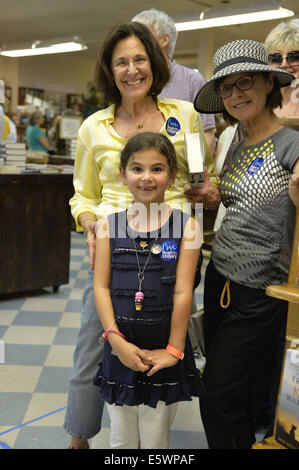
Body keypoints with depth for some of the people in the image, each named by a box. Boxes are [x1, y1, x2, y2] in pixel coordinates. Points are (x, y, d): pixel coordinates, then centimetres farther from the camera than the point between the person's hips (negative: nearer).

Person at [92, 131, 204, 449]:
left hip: (164, 352, -2)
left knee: (155, 440, 14)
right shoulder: (109, 225, -1)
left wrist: (174, 349, -8)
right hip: (120, 348, 2)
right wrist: (117, 339, -11)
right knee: (122, 439, 17)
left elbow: (182, 292, -8)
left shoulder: (186, 227, -7)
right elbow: (101, 286, -3)